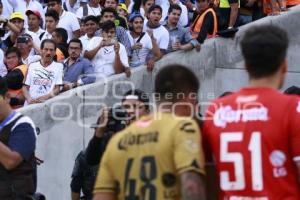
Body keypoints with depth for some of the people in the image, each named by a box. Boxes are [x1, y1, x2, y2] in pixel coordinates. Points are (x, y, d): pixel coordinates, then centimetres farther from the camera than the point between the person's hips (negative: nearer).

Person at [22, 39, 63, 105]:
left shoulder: (59, 66, 9)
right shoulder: (32, 66, 18)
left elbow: (57, 89, 3)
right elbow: (25, 87, 15)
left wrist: (45, 97, -14)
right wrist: (29, 98, -5)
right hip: (30, 104, 2)